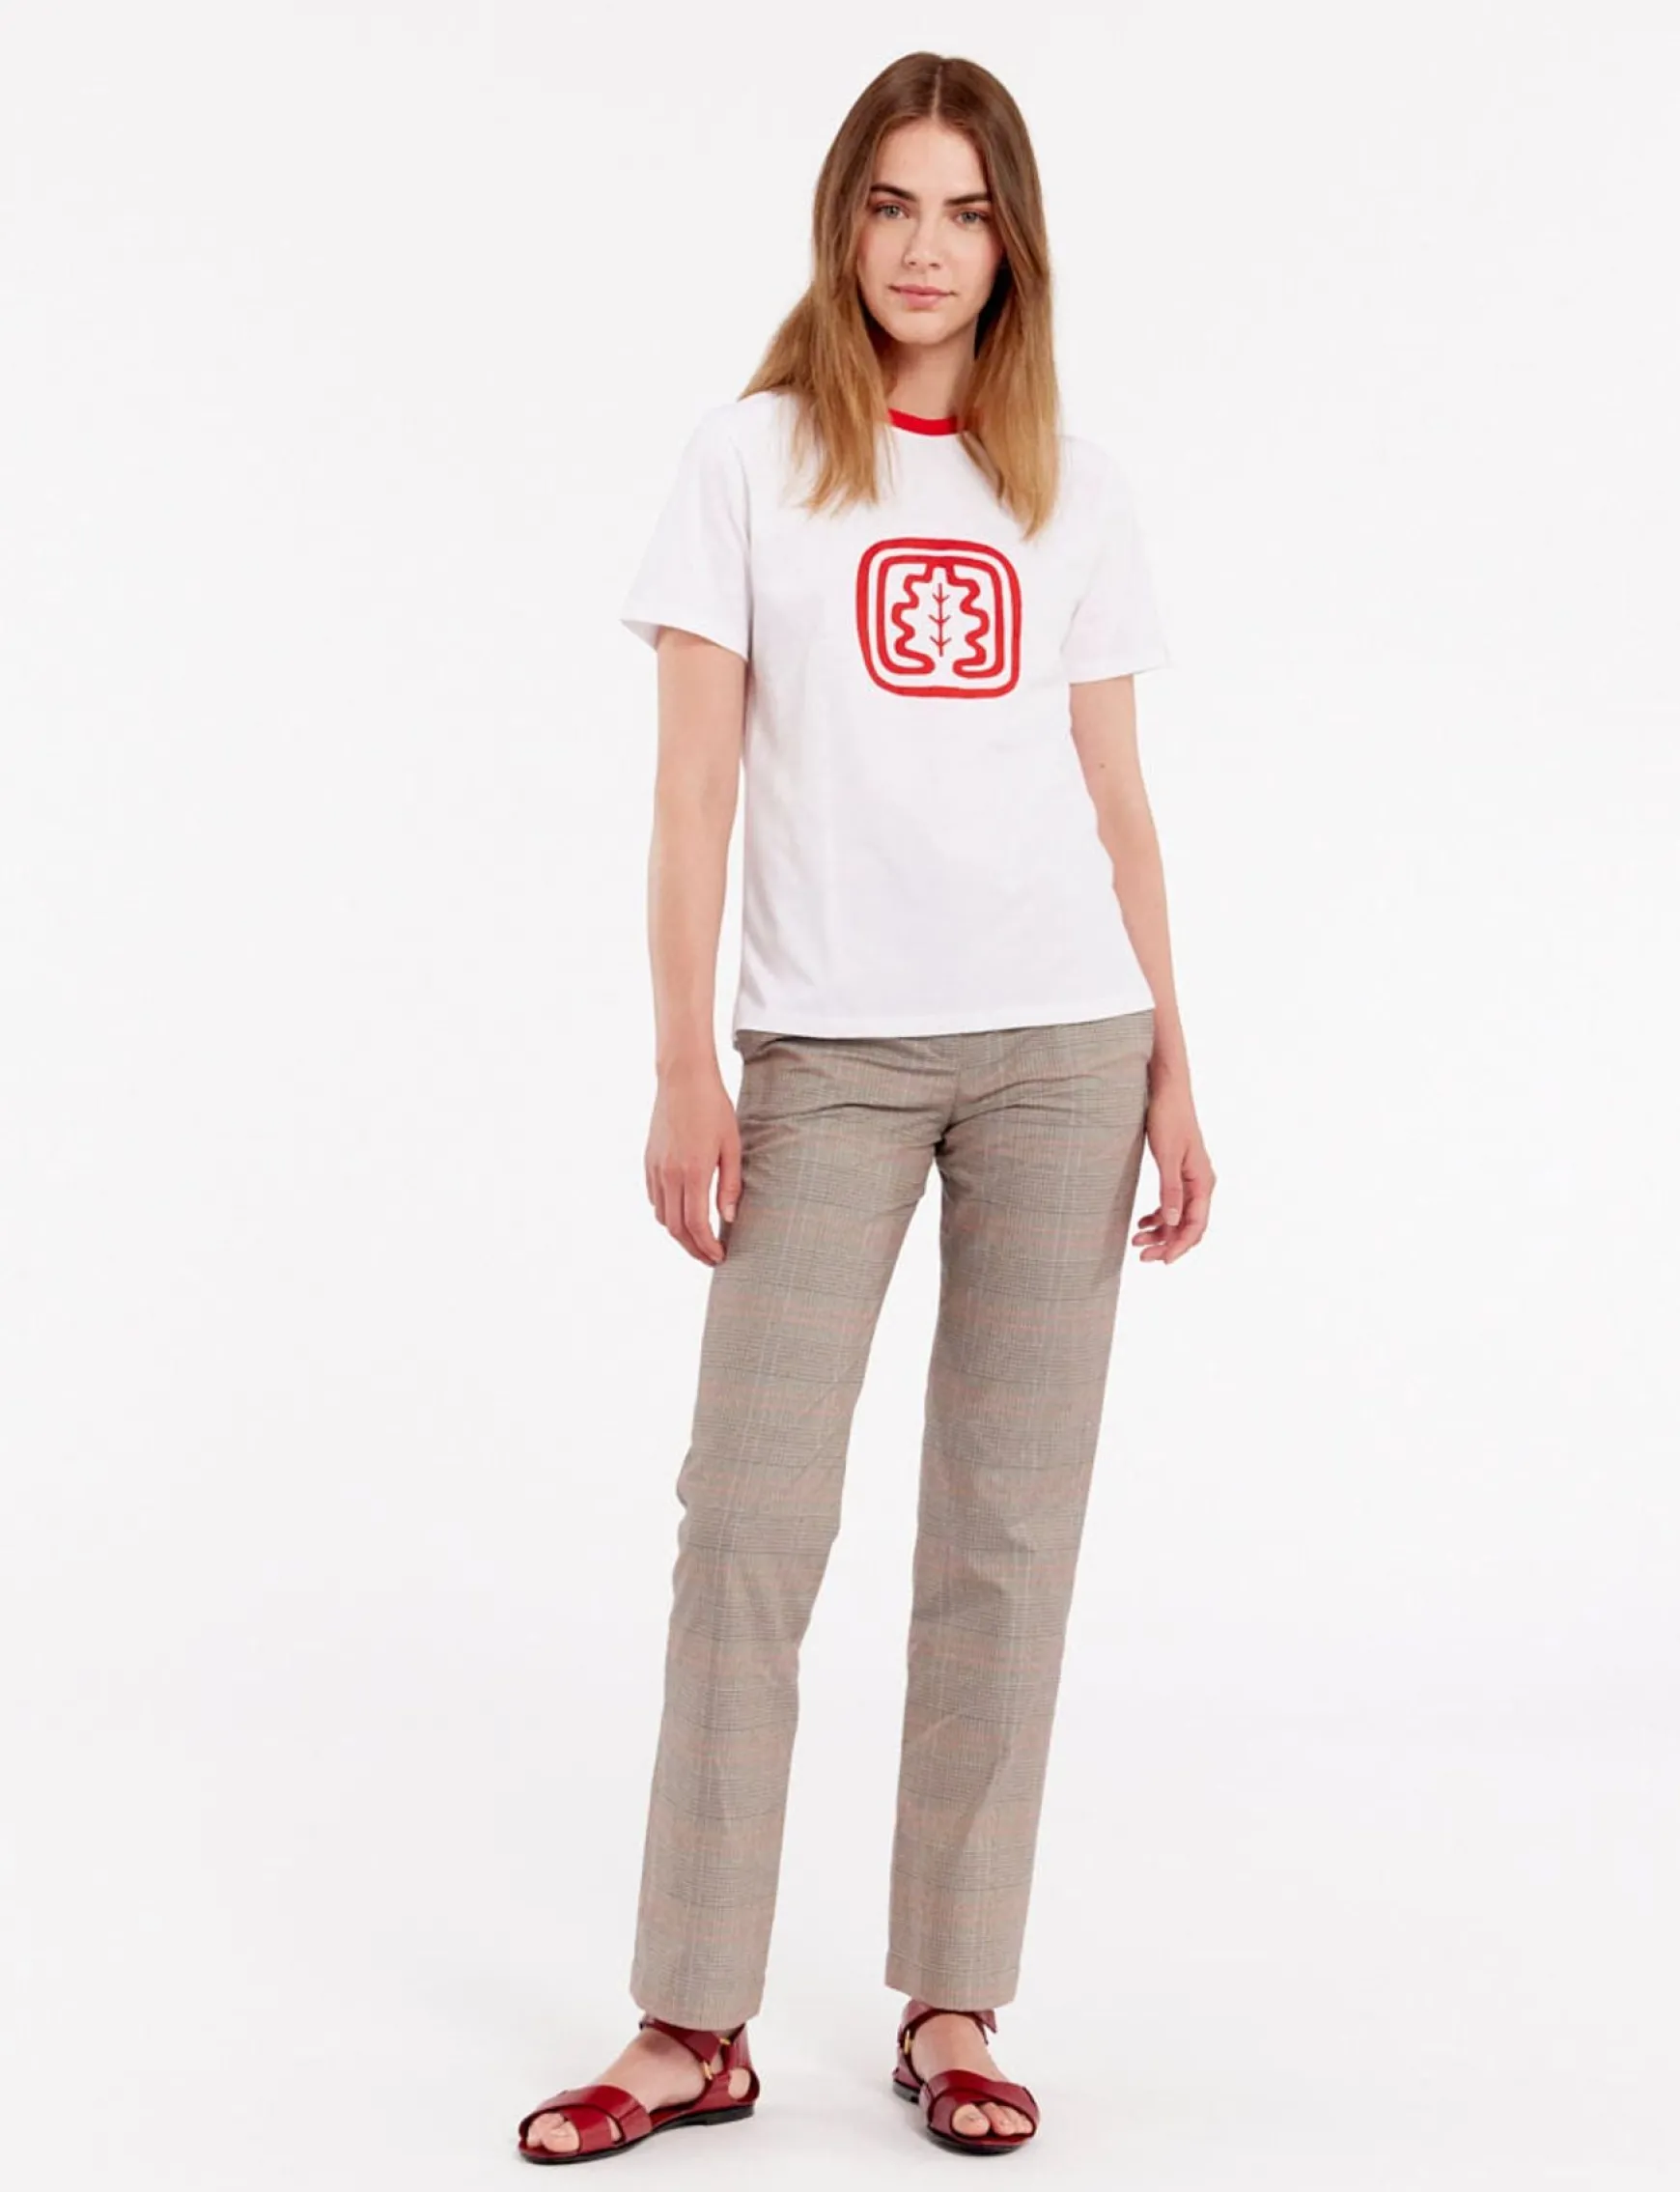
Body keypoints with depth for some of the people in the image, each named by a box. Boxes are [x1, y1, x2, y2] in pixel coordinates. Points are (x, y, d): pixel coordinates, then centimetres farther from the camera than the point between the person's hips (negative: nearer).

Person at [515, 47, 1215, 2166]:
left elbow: (1116, 795, 12)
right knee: (751, 1517, -4)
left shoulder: (1075, 488, 12)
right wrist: (685, 1070, -7)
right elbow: (694, 777, 0)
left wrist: (1171, 1067, 7)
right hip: (827, 1051, -2)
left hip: (1062, 1048, 2)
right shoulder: (749, 458, 5)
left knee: (1007, 1530, 3)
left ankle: (953, 2007, 13)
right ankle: (691, 2024, 6)